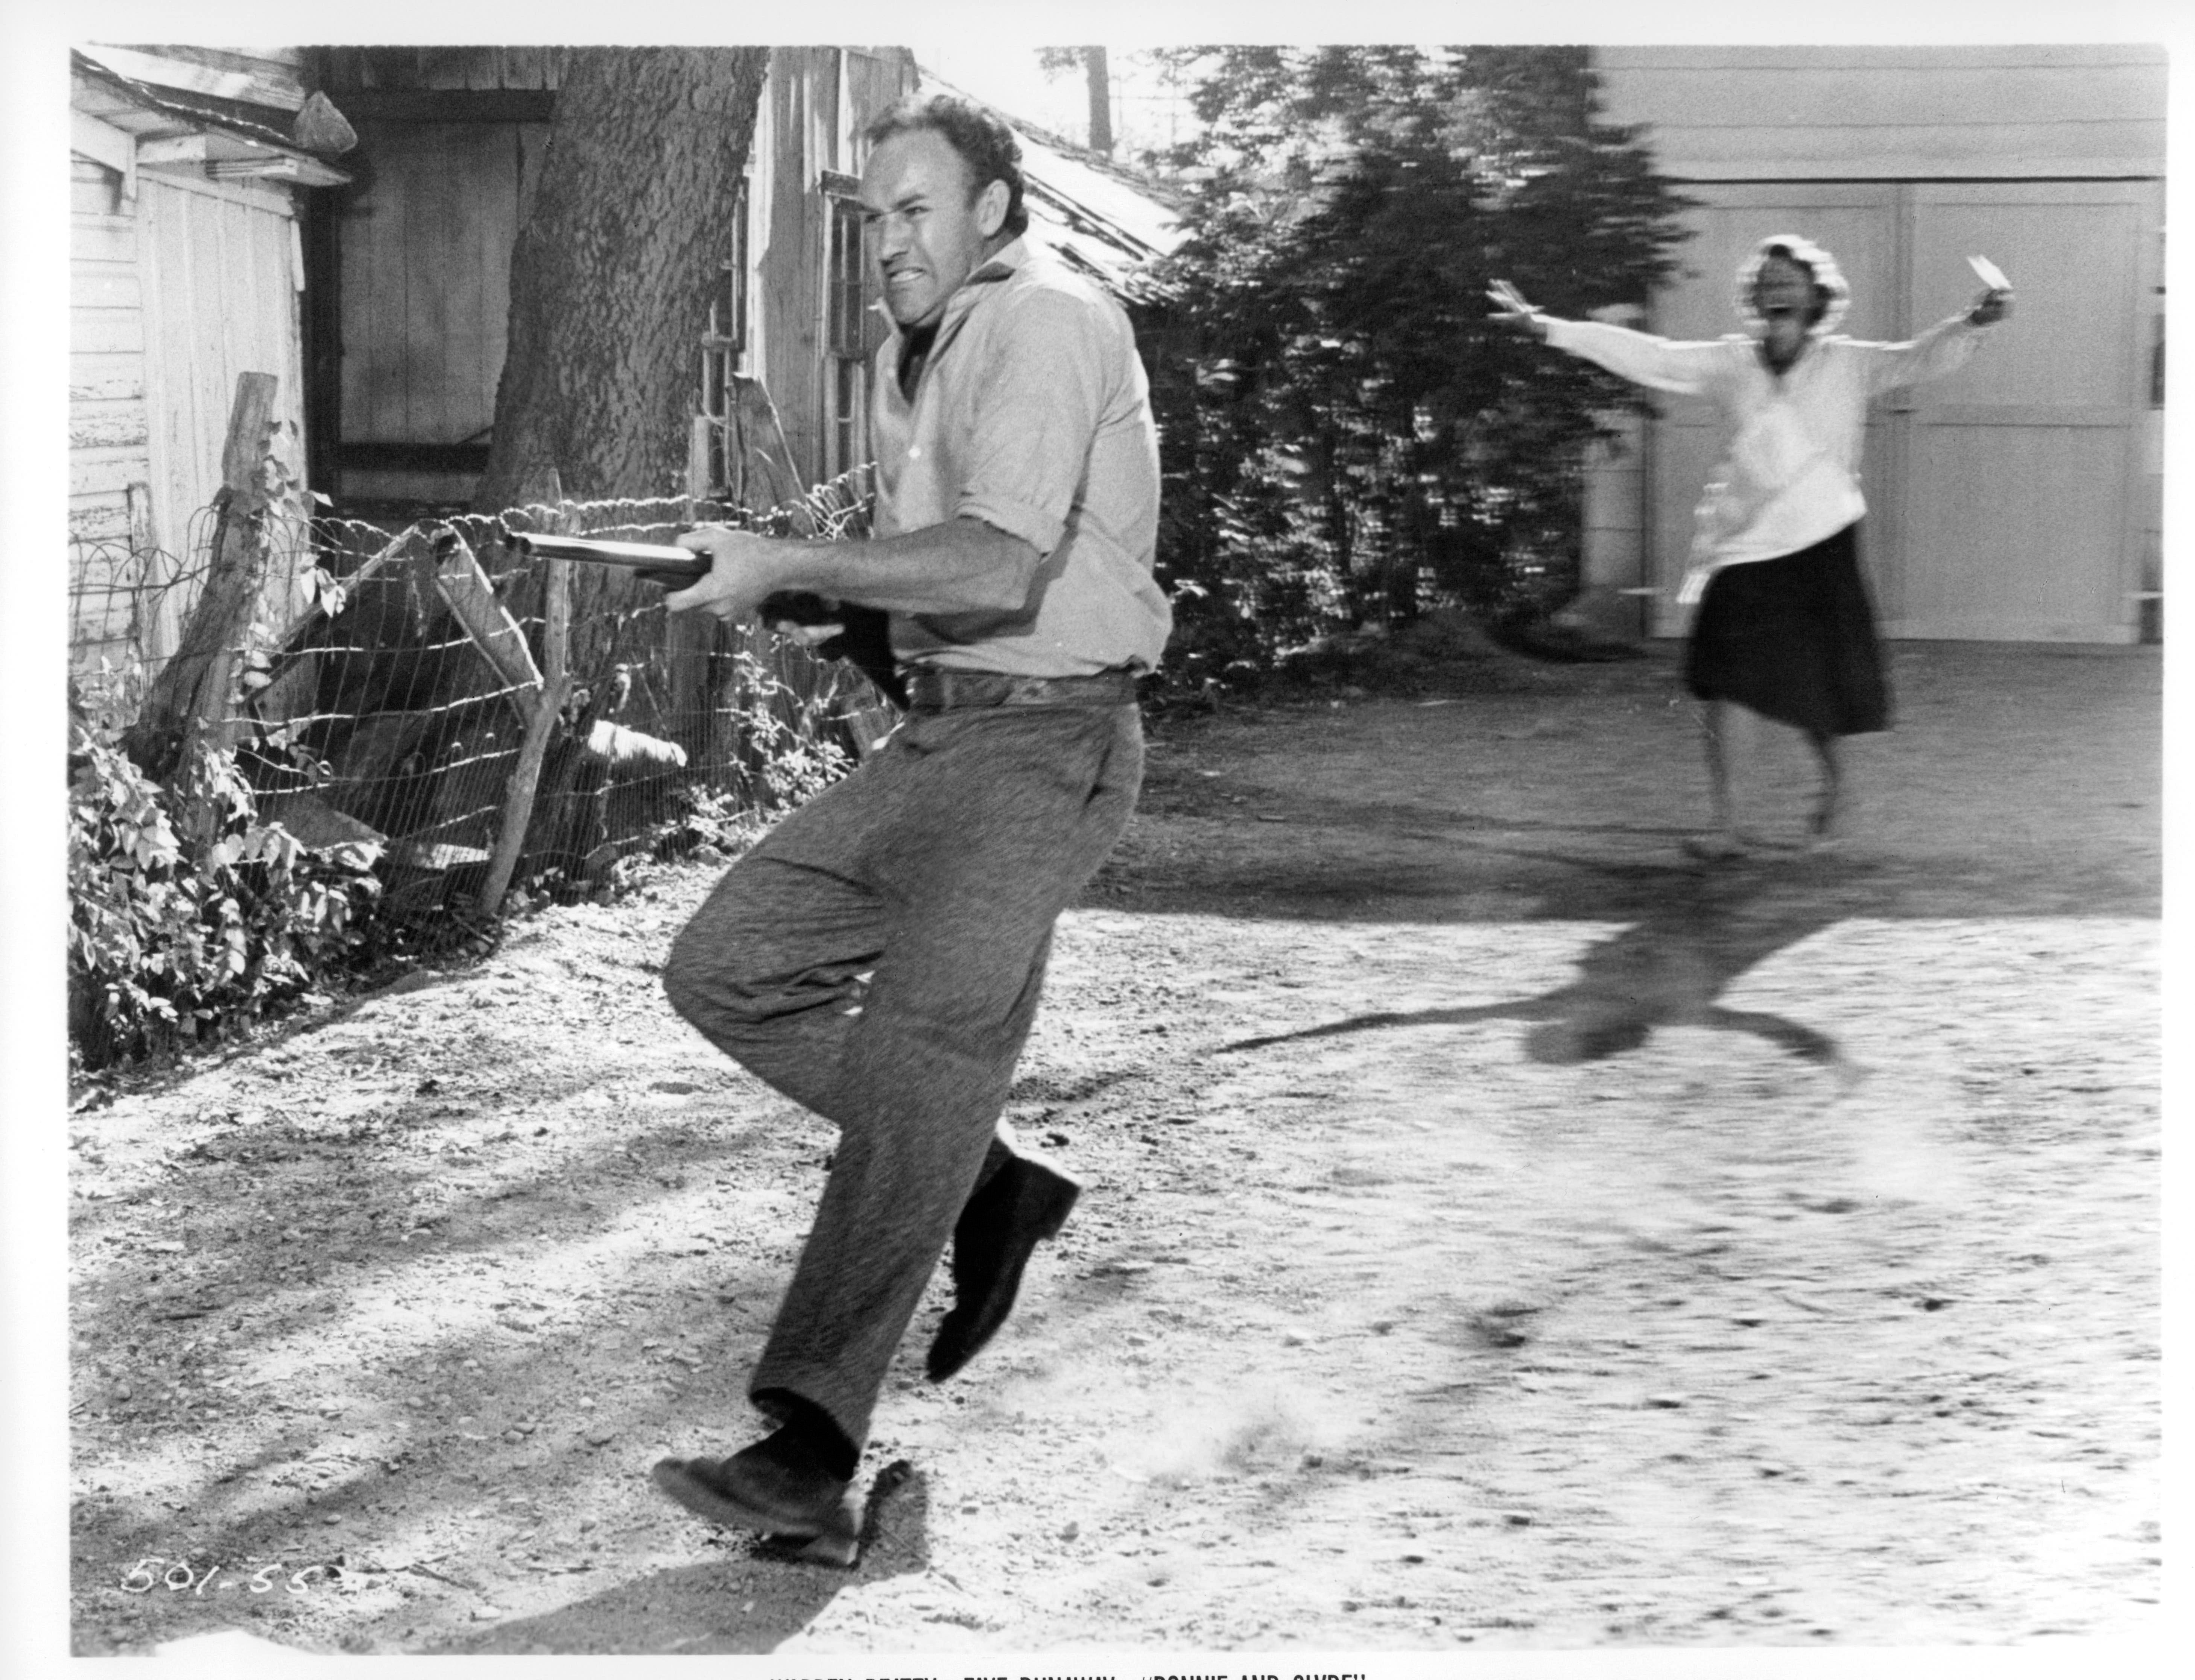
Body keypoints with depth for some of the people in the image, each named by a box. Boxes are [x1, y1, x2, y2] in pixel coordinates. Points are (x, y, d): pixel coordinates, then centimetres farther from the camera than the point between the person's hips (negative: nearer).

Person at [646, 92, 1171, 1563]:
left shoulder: (1046, 323, -13)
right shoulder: (914, 354, 18)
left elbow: (996, 568, -25)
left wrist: (787, 567, -18)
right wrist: (810, 590, 10)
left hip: (1046, 745, -10)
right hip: (931, 734, 10)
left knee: (913, 1063, -18)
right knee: (726, 966, 5)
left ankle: (811, 1458, -22)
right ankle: (988, 1182, 13)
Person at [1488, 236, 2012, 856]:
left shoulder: (1847, 364, 3)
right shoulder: (1730, 363, 6)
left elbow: (1918, 360, -8)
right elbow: (1641, 354, 3)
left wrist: (1974, 323, -27)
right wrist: (1544, 327, -3)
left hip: (1819, 548, -1)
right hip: (1742, 549, 1)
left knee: (1818, 690, 5)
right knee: (1723, 682, -8)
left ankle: (1834, 784, 36)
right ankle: (1730, 822, 1)